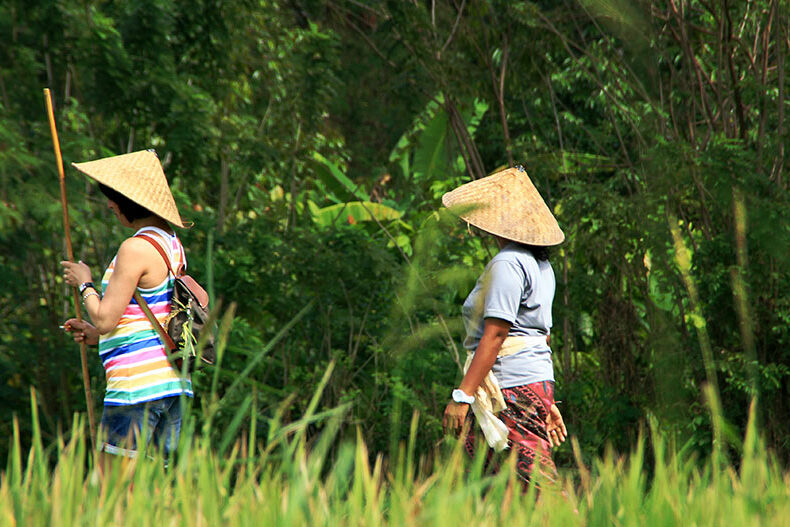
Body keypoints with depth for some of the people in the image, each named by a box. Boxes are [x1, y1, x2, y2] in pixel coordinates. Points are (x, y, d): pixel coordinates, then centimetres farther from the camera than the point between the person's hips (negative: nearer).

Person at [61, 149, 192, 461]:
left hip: (138, 385, -9)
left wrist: (84, 283, 3)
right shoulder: (172, 244, 15)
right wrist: (97, 335, 19)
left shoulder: (136, 249, -13)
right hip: (174, 382, 9)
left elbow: (105, 318, -15)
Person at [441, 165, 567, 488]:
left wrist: (463, 395, -20)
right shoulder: (540, 264, 17)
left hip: (514, 387, -10)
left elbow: (495, 334, -19)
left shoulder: (507, 264, -13)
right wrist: (547, 401, 23)